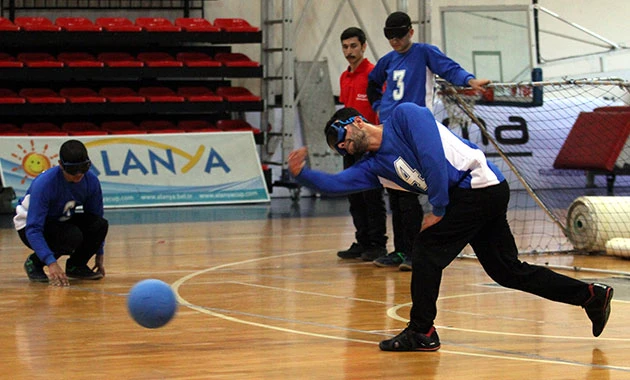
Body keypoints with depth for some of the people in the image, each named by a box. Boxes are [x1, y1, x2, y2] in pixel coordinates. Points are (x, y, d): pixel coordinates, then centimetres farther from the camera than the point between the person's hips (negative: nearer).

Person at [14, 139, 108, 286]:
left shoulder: (91, 181, -16)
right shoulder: (44, 184, -32)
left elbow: (96, 217, 1)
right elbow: (33, 229, -35)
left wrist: (99, 254, 0)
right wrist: (51, 263, -46)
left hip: (61, 222, 5)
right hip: (30, 226, -5)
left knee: (100, 224, -23)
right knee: (73, 236, -35)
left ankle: (76, 265, 2)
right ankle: (34, 263, -8)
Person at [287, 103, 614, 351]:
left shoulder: (404, 115, -6)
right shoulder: (374, 166, 16)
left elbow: (433, 155, -16)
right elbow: (334, 184, 5)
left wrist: (438, 209, -16)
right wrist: (301, 173, -10)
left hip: (477, 184, -9)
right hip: (488, 194, 9)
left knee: (426, 249, -7)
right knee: (507, 271, 11)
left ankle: (421, 332, 0)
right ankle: (592, 296, 20)